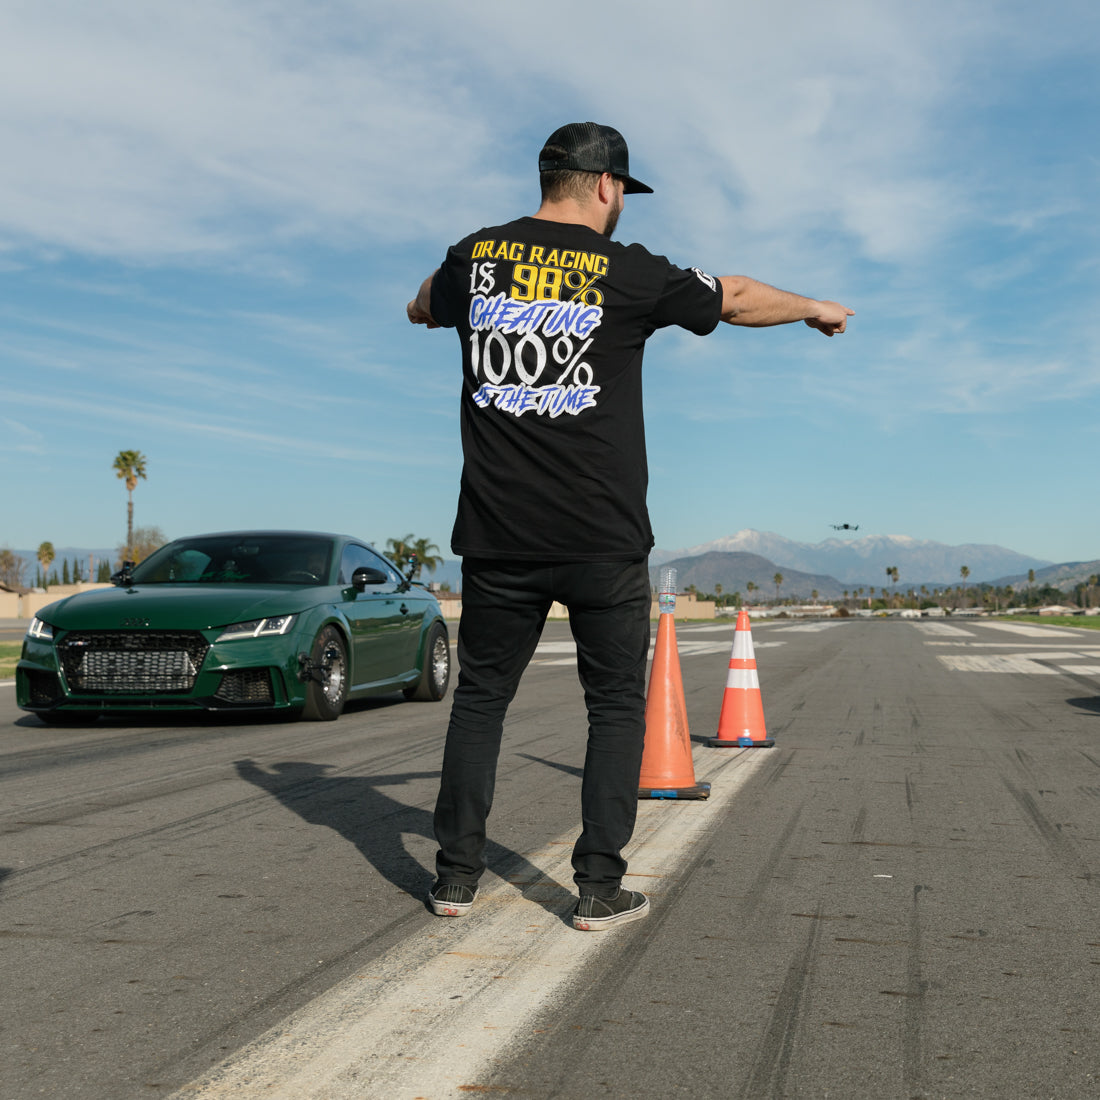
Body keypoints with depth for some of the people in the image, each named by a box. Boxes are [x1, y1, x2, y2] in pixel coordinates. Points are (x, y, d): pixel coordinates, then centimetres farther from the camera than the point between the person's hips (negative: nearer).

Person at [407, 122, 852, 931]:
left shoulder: (476, 257, 6)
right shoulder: (627, 273, -2)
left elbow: (423, 308, 28)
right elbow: (737, 299, 13)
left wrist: (422, 304, 52)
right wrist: (816, 309, 31)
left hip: (498, 535, 3)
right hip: (603, 539, -3)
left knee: (481, 694, 13)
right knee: (617, 704, 8)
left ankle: (456, 876, 15)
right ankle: (601, 888, 8)